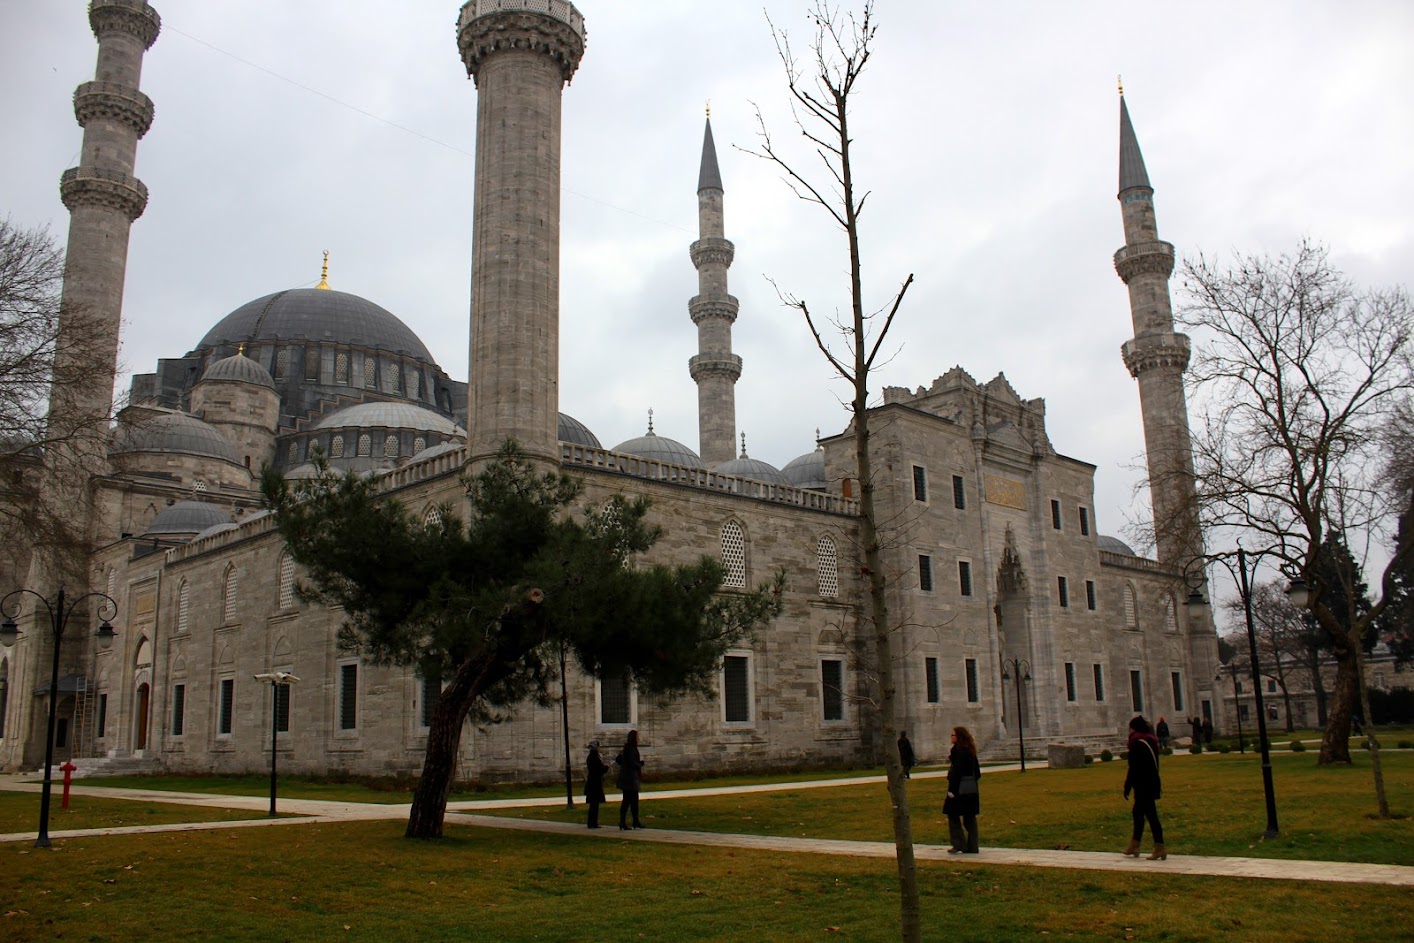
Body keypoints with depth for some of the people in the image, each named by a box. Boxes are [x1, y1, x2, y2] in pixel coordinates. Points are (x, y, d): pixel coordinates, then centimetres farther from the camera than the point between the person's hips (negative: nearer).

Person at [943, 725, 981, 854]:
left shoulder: (957, 750, -14)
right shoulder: (970, 750, 12)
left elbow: (956, 771, -19)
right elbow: (977, 771, 15)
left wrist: (951, 789, -18)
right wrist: (973, 781, 20)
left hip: (959, 788, -9)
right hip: (972, 788, 9)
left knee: (953, 815, 1)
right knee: (970, 817, 11)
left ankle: (959, 844, 0)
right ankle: (972, 847, 13)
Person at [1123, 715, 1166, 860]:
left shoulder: (1137, 743, -15)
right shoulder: (1152, 741, 11)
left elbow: (1133, 768, -17)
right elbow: (1154, 765, 17)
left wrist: (1127, 787, -11)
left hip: (1143, 786, -9)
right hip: (1152, 784, 9)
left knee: (1150, 814, -6)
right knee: (1138, 811, 17)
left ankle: (1160, 848, -5)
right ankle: (1134, 846, 25)